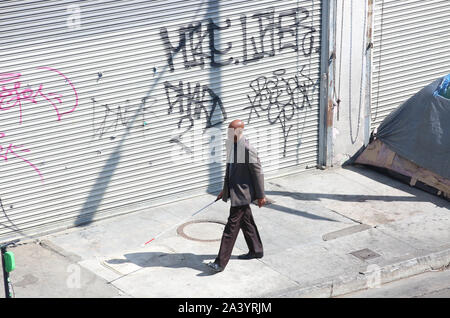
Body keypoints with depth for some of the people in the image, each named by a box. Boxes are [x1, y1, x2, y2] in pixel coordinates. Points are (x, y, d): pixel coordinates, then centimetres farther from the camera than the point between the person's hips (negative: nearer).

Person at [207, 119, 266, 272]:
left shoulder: (248, 150, -20)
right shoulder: (231, 146, 7)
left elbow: (258, 172, -15)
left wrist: (260, 196, -11)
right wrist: (225, 189, 22)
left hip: (242, 194, -9)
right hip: (234, 191, 9)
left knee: (232, 226, -8)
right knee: (246, 221, 21)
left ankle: (221, 262, -8)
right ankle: (256, 250, 37)